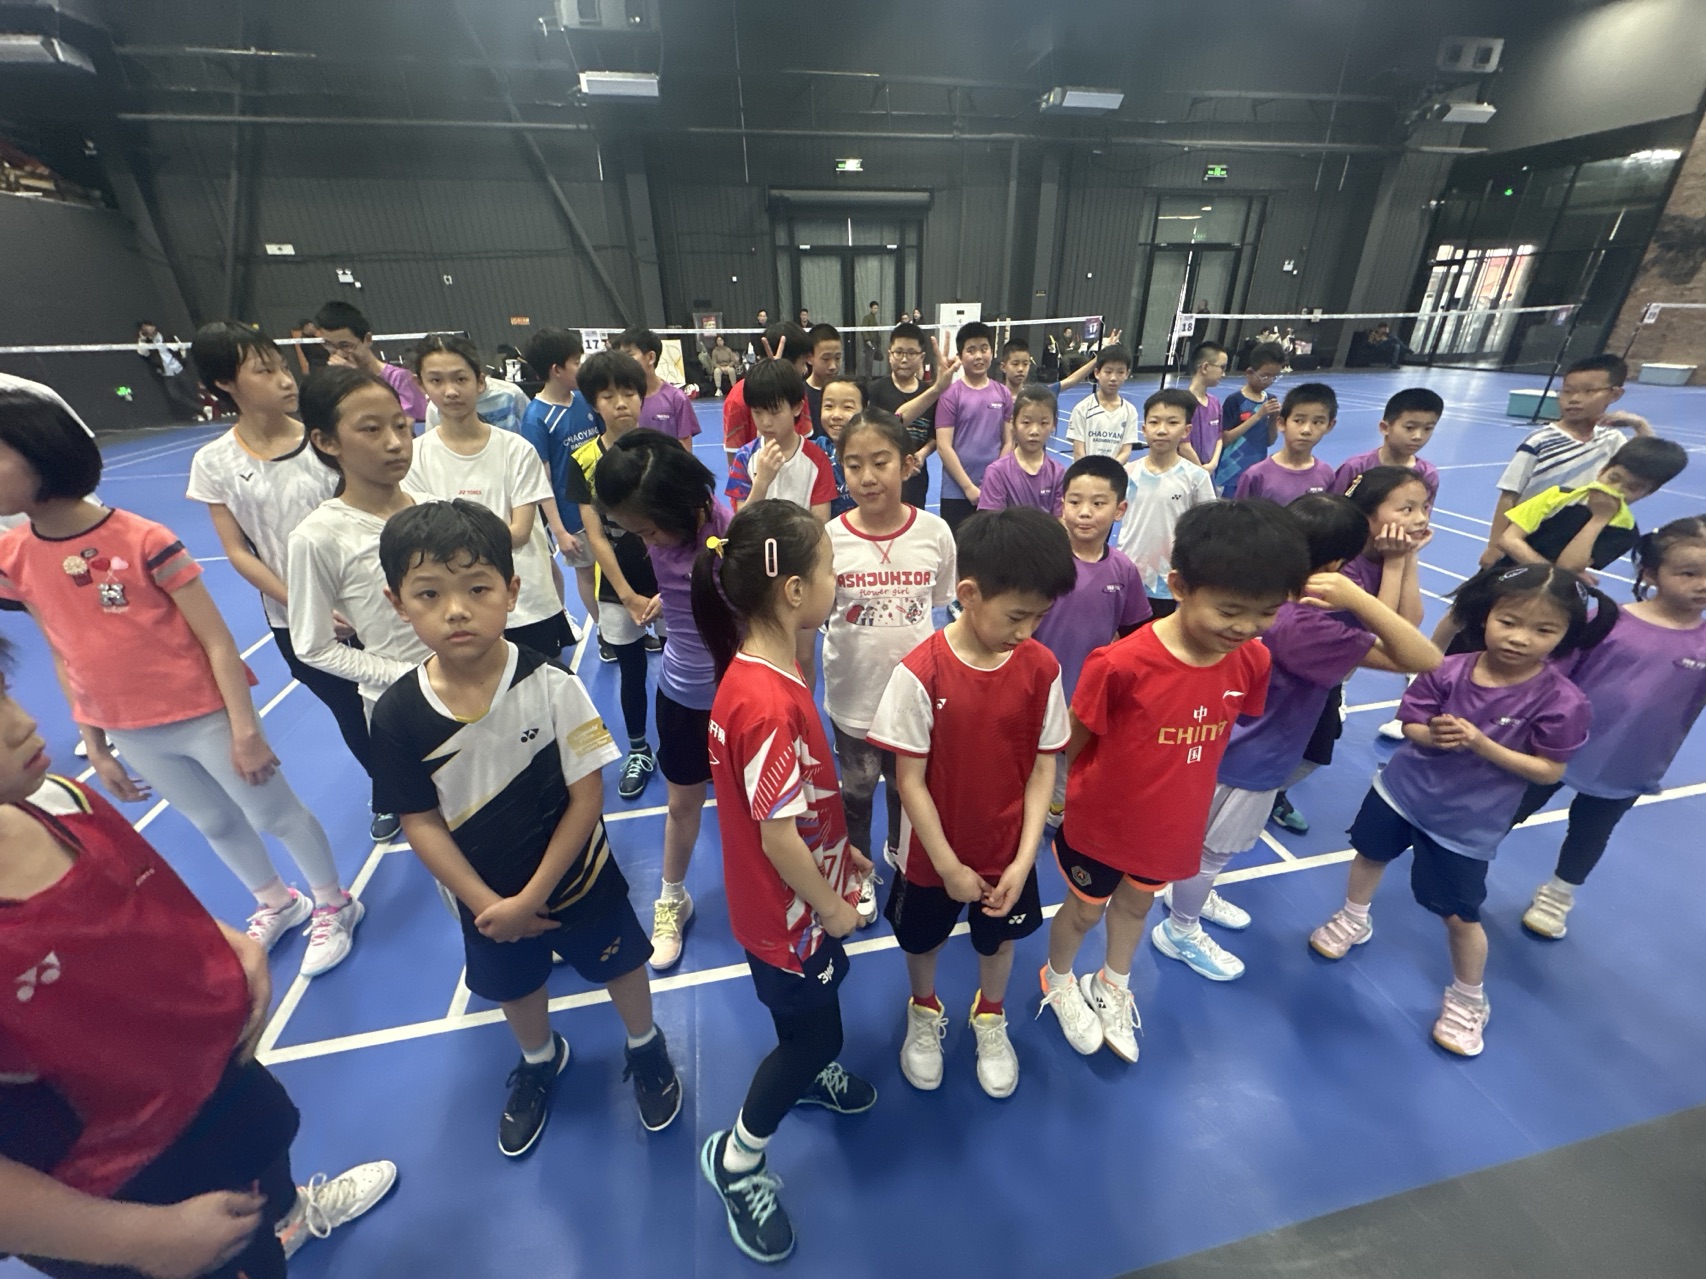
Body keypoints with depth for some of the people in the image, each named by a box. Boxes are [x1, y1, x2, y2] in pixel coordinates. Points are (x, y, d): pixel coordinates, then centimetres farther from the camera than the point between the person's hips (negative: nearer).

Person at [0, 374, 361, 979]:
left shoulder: (144, 541, -19)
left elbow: (217, 641, -16)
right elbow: (65, 658, 8)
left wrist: (245, 730, -15)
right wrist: (94, 745, 12)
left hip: (205, 717, -6)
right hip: (130, 735, 6)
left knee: (277, 816, 10)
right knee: (215, 825, 23)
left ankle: (334, 905, 33)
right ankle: (278, 903, 47)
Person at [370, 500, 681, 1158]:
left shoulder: (550, 685, -27)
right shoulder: (397, 714, -19)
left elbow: (586, 797, -21)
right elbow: (420, 823, -10)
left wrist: (533, 896, -18)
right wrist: (485, 903, -12)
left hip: (577, 879, -3)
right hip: (486, 898, 3)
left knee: (619, 966, 20)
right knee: (513, 987, 29)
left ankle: (645, 1047, 53)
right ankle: (540, 1061, 62)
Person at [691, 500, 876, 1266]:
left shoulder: (766, 670, -6)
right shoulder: (766, 701, -36)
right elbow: (778, 837, -29)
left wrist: (841, 851, 12)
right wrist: (834, 907, -14)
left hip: (802, 895, 9)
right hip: (786, 908, -8)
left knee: (815, 1007, 32)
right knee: (814, 1031, 16)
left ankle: (808, 1072, 62)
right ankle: (736, 1158, 40)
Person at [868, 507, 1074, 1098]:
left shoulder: (1041, 667, -16)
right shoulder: (921, 672, -26)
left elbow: (1043, 767, -8)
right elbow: (910, 780, -18)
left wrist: (1023, 859, -11)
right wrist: (949, 866, -13)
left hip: (1008, 851, 2)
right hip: (932, 853, -2)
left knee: (998, 940, 26)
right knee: (922, 939, 23)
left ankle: (990, 1017, 57)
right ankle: (924, 1013, 56)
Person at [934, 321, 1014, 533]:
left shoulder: (1003, 394, 6)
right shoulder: (951, 394, -5)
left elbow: (1008, 442, 8)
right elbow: (943, 446, -10)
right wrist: (968, 486, -12)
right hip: (957, 491, -3)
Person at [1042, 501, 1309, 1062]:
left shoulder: (1251, 661, -16)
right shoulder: (1121, 663, -34)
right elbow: (1073, 739, -19)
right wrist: (1067, 799, -6)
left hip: (1174, 821, 5)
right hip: (1100, 821, -4)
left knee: (1136, 902, 29)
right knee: (1085, 909, 21)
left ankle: (1113, 987, 58)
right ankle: (1058, 981, 53)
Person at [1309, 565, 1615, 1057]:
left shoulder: (1562, 701, -19)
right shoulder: (1449, 670, -14)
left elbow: (1549, 770, -14)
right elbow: (1410, 724, -5)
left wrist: (1481, 744, -27)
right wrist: (1432, 734, -27)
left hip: (1469, 822, -3)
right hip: (1404, 788, 3)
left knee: (1460, 915, 8)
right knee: (1371, 853, 24)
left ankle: (1468, 1000, 35)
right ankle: (1352, 920, 52)